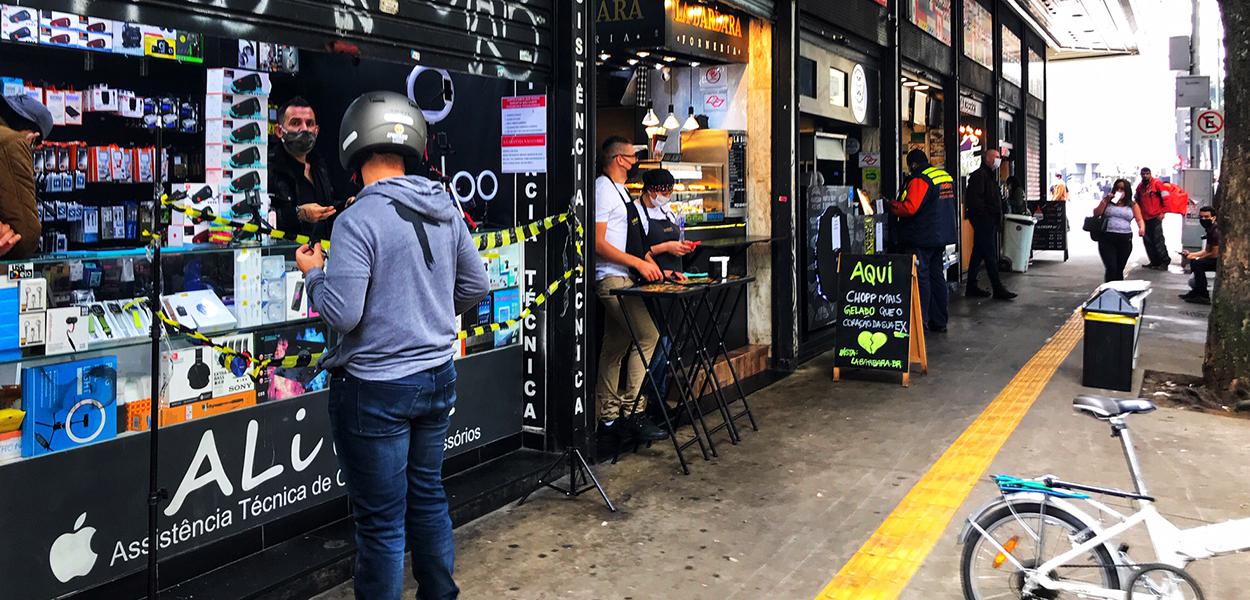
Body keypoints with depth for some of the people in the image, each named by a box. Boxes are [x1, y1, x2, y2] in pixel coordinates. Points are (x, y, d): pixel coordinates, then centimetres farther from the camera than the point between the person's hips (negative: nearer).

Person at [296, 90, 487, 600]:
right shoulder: (447, 209, 1)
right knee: (428, 496, 21)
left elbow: (342, 315, -19)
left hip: (376, 388, -6)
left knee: (381, 520, 6)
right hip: (438, 376, 7)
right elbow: (476, 286, 8)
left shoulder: (357, 220, -18)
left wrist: (313, 272, -2)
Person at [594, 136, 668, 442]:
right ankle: (632, 411, -9)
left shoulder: (619, 190, 21)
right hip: (613, 279, -10)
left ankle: (609, 417, 16)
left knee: (615, 348, 10)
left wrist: (654, 266, 16)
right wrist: (639, 263, -18)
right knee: (647, 336, -15)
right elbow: (598, 243, -17)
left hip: (623, 279, 10)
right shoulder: (603, 189, -10)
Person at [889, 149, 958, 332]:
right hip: (941, 236, 9)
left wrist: (892, 206, -10)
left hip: (922, 239, -9)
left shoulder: (920, 180, -16)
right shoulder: (946, 176, 14)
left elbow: (909, 208, -24)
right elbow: (950, 206, 22)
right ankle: (940, 321, 20)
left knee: (921, 278, -4)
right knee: (937, 276, 14)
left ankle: (920, 322, -2)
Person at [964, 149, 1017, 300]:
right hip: (983, 221, -11)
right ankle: (998, 290, -8)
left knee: (978, 254, 11)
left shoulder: (989, 176, 22)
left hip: (989, 222, 11)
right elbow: (974, 198, -21)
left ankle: (972, 287, 16)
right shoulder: (979, 175, -10)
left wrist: (998, 217, 15)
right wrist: (985, 213, -19)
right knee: (990, 255, -9)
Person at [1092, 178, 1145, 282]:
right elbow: (1096, 214, 2)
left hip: (1125, 239, 1)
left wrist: (1142, 228, -16)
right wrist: (1105, 200, -5)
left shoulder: (1132, 205, 11)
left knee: (1119, 269, 9)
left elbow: (1139, 219, 6)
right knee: (1111, 268, -14)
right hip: (1106, 238, -1)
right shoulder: (1108, 202, 11)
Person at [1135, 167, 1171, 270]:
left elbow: (1165, 197, -7)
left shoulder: (1156, 183, -6)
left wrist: (1163, 212, -10)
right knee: (1147, 241, 7)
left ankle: (1165, 261, -1)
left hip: (1155, 217, -6)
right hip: (1144, 218, 6)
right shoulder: (1140, 186, 11)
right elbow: (1136, 200, 24)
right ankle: (1154, 261, 15)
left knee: (1158, 240, -8)